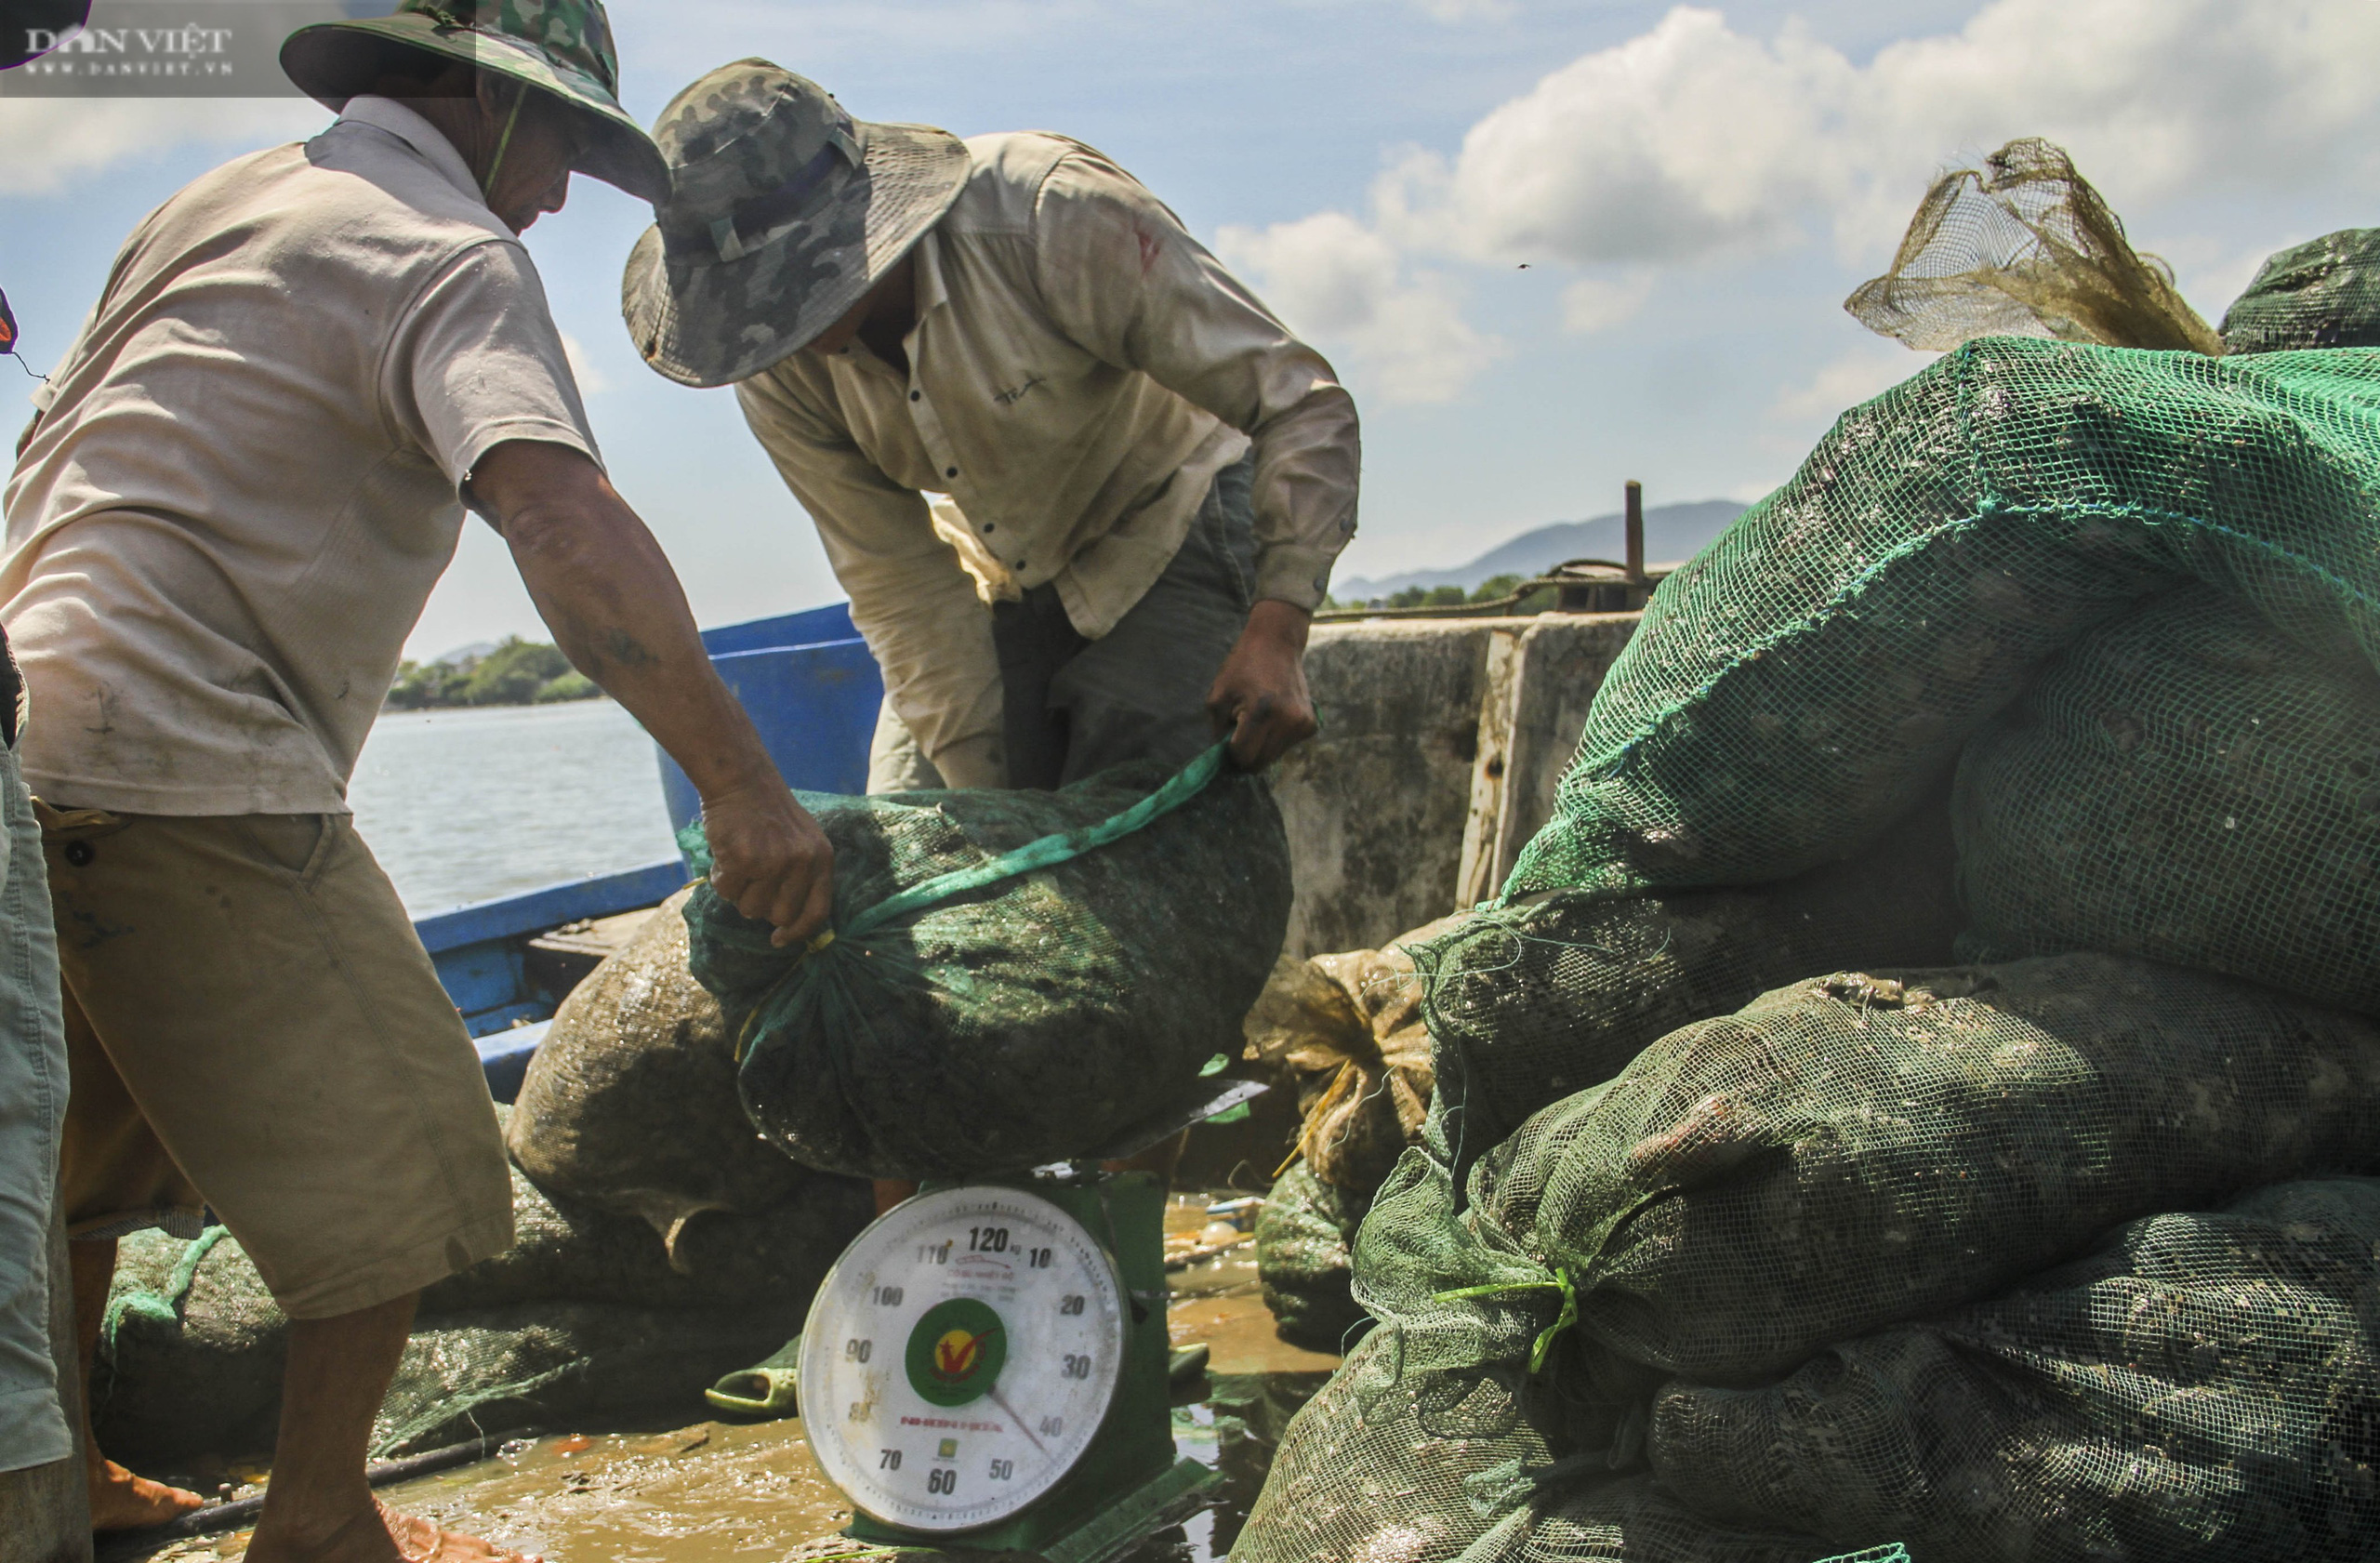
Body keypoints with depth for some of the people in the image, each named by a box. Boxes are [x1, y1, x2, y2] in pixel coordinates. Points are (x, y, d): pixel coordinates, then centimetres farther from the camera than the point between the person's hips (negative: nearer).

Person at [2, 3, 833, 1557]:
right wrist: (742, 786, -30)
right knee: (399, 1163, 2)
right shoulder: (451, 252, -8)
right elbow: (563, 521, -26)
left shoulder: (221, 201, 20)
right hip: (190, 778, -10)